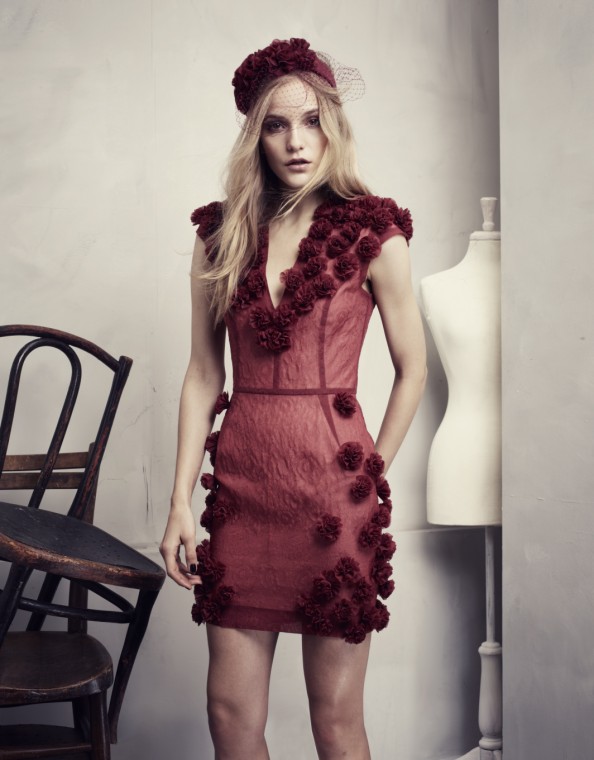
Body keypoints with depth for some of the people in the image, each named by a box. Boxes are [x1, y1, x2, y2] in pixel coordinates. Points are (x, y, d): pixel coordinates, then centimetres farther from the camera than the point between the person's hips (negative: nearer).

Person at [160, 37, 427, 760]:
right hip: (241, 481, 3)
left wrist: (371, 477, 3)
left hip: (332, 481, -3)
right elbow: (202, 374, 7)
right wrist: (181, 500, 2)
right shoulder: (220, 235, 6)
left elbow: (412, 371, 4)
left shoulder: (372, 234, -2)